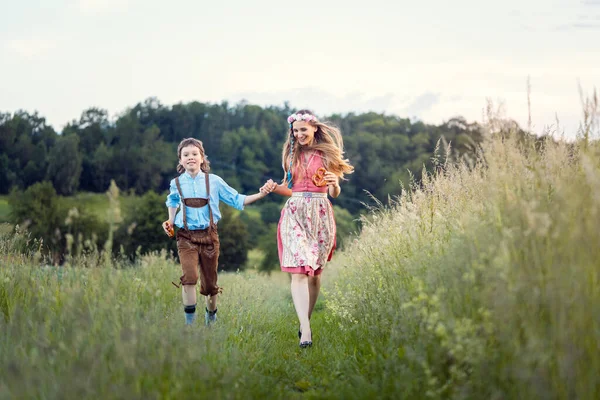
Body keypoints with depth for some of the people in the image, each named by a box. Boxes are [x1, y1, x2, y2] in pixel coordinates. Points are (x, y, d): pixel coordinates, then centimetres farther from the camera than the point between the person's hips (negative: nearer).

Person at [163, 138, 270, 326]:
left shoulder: (214, 181, 1)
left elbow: (236, 200, 7)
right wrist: (170, 222, 14)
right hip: (186, 236, 0)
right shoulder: (176, 183, 5)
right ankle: (189, 323, -17)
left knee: (210, 283, 7)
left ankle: (211, 319, 33)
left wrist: (260, 194, -3)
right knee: (189, 276, -22)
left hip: (209, 236, 1)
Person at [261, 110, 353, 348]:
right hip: (295, 214, 0)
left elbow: (334, 194, 5)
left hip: (320, 214, 0)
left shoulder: (327, 154, 5)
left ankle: (306, 321, 21)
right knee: (299, 271, -14)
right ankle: (305, 330, -23)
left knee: (315, 272, 6)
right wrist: (274, 188, -2)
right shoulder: (291, 155, 12)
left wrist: (334, 184, -16)